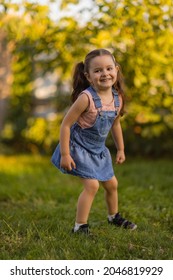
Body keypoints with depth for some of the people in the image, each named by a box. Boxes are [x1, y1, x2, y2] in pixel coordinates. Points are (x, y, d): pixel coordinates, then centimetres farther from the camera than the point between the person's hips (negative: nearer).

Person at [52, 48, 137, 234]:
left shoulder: (118, 98, -7)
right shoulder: (86, 98, -27)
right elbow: (66, 124, -23)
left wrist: (120, 150, 18)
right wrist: (65, 154, -23)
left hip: (98, 150, 7)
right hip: (79, 148, -7)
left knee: (112, 184, 18)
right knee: (92, 185, -17)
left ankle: (114, 217, 43)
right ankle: (80, 227, -3)